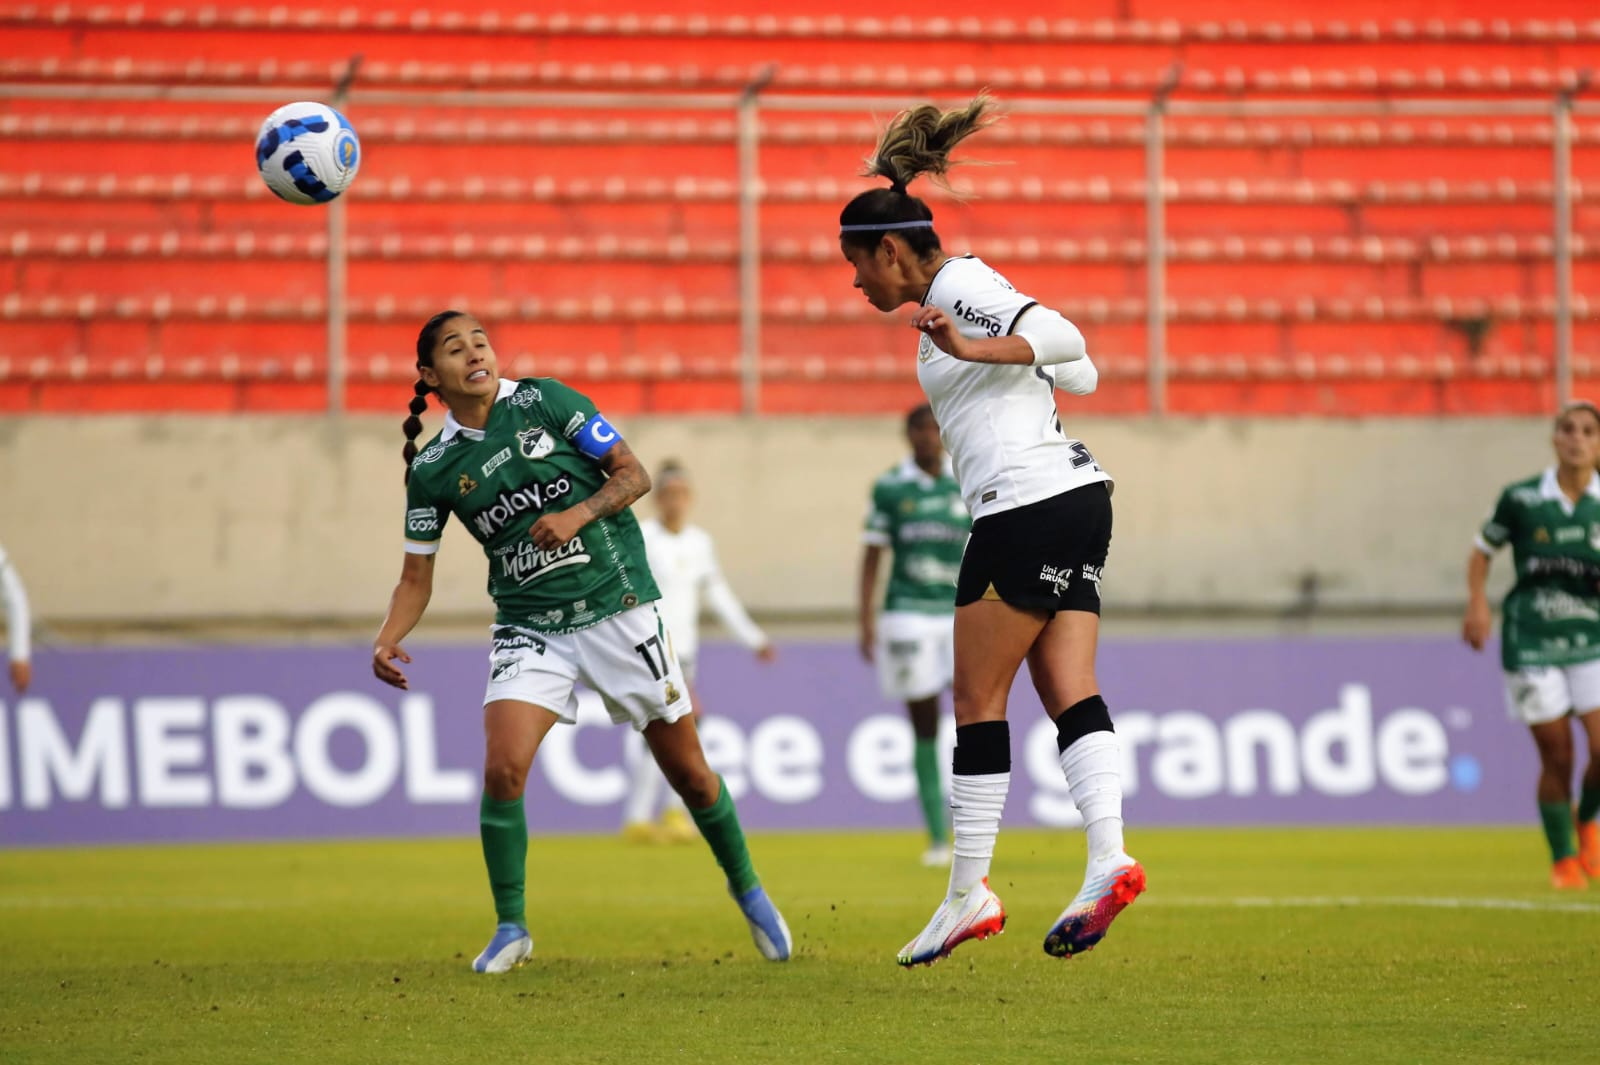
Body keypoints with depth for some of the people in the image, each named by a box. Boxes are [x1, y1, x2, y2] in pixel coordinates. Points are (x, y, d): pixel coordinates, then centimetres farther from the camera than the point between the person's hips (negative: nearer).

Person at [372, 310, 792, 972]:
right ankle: (511, 929, -3)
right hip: (529, 629, 1)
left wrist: (580, 513, -20)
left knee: (688, 770, 5)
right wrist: (386, 641, -13)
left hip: (618, 610, -1)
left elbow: (633, 474, -2)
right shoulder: (433, 469, 0)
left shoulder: (543, 401, -5)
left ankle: (747, 890, 30)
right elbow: (416, 578, 5)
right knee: (502, 769, -20)